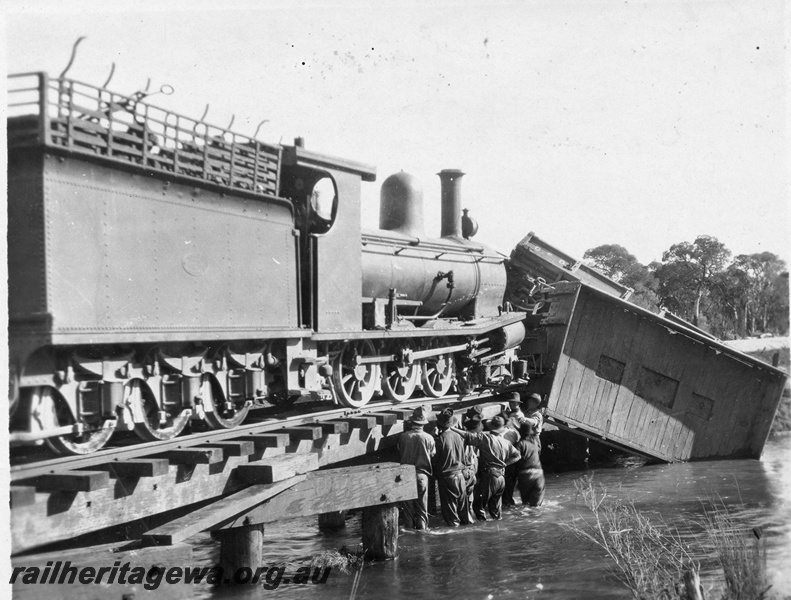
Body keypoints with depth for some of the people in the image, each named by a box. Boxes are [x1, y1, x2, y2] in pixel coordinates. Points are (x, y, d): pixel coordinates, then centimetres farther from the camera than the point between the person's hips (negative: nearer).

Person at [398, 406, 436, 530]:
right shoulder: (429, 438, -9)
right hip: (422, 474, 0)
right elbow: (433, 455, 1)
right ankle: (422, 528, 12)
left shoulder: (403, 436, -9)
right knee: (422, 507, 11)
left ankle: (409, 528, 12)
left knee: (408, 506, 10)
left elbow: (400, 451, 5)